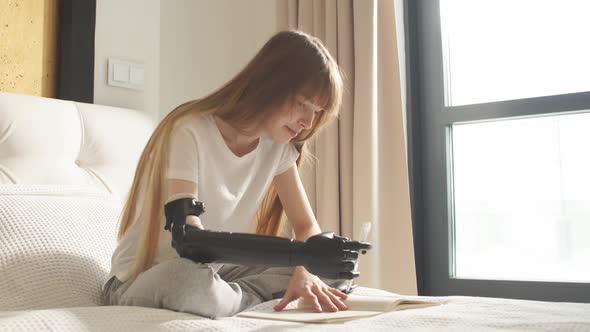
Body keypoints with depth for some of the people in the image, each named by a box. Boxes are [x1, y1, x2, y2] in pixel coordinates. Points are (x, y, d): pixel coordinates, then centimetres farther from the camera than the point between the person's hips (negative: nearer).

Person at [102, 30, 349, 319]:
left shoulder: (278, 145, -1)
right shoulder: (191, 133, -21)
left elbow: (306, 225, 0)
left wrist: (304, 272, -24)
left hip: (214, 271, 6)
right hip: (141, 282, -5)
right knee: (186, 278, -42)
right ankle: (250, 298, -14)